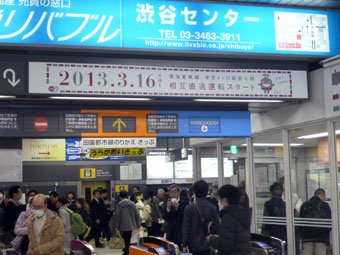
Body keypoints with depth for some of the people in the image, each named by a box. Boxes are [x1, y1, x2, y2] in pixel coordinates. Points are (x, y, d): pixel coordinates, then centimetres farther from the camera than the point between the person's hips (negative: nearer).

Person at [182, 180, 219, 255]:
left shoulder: (189, 208, -9)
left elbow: (186, 228, -7)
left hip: (194, 246, -2)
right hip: (209, 245, 2)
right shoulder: (213, 208, -3)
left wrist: (185, 245, 1)